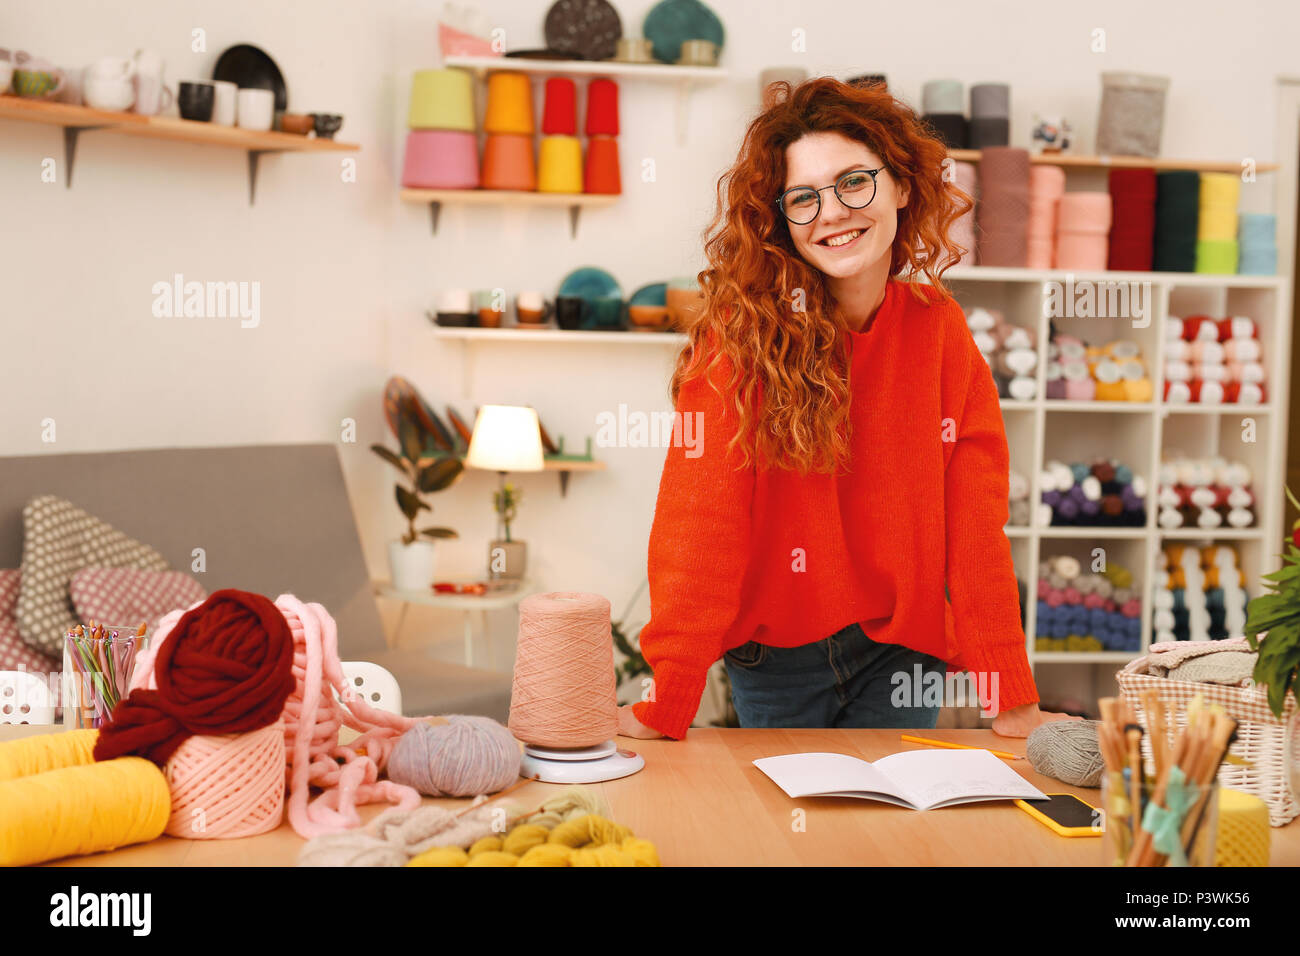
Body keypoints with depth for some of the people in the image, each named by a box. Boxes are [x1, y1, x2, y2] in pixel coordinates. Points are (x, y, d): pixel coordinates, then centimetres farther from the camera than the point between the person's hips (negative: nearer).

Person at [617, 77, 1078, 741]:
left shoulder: (939, 326, -5)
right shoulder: (742, 328, -15)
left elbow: (973, 519, -6)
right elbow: (703, 515, -19)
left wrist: (1013, 704, -10)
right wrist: (667, 706, -24)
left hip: (901, 649, 2)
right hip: (774, 654, -2)